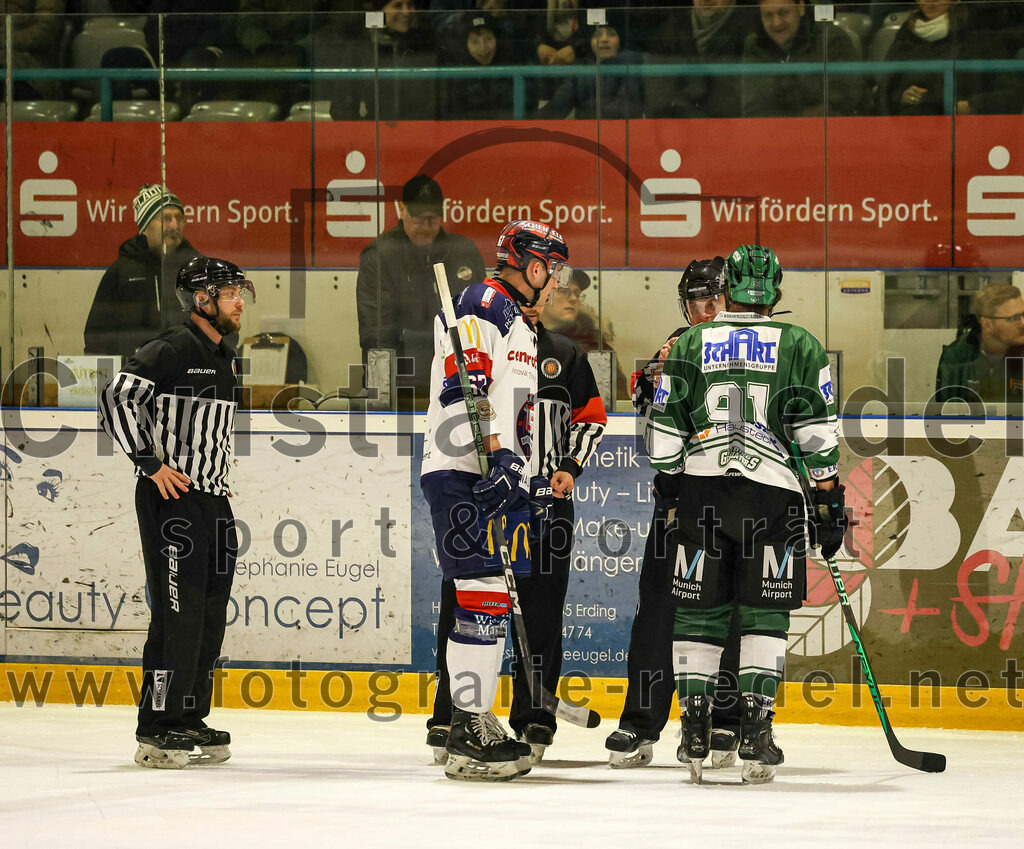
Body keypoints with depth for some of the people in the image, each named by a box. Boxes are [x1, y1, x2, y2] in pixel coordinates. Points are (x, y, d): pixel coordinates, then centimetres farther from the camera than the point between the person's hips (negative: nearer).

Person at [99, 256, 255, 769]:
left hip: (213, 500, 9)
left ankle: (190, 721, 17)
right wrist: (152, 463, -18)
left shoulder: (225, 360, 16)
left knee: (211, 612, 9)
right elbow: (117, 400, -19)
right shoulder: (172, 351, -12)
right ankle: (157, 731, -8)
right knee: (180, 611, -11)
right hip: (171, 497, -9)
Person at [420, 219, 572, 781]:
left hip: (500, 477, 11)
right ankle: (468, 734, -16)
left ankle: (477, 722, 16)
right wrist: (498, 452, -28)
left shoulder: (522, 329, 26)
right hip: (463, 475, -11)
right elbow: (467, 380, -21)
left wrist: (534, 476, 26)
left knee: (494, 598, 11)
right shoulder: (484, 303, -7)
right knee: (483, 593, -14)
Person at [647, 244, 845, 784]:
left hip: (701, 493, 1)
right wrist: (829, 503, 5)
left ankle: (695, 735, 3)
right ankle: (755, 736, -7)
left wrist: (670, 485, 18)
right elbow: (818, 435, 1)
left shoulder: (688, 345, 9)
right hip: (772, 494, -1)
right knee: (764, 615, 3)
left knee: (698, 613, 7)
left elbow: (663, 435, 7)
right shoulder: (800, 347, 5)